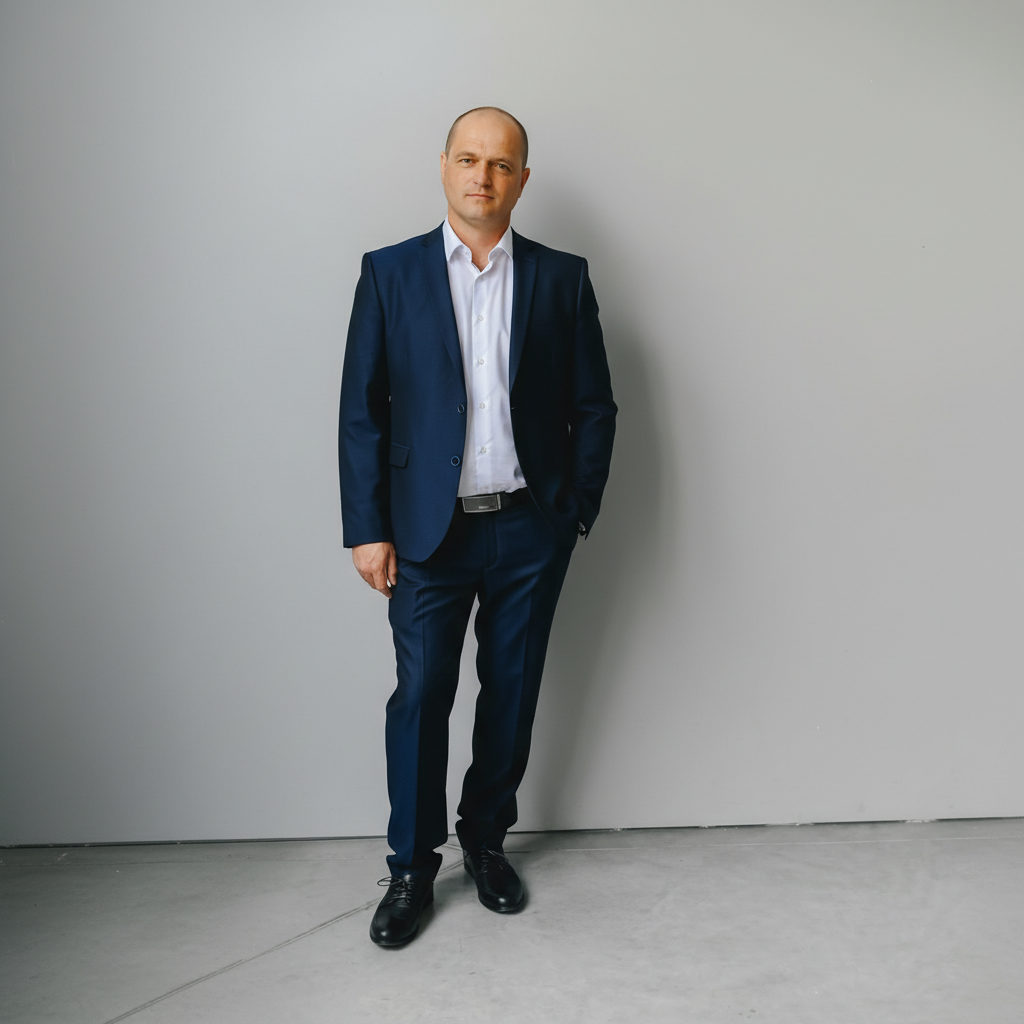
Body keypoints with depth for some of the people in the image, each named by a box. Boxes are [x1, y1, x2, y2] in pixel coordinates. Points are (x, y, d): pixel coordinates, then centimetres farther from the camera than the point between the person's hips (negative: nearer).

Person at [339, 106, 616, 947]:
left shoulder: (562, 277, 4)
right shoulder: (390, 273, 2)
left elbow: (593, 405, 7)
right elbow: (363, 411, 0)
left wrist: (577, 509, 0)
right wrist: (367, 529, -5)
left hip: (530, 531, 2)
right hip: (429, 530, -1)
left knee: (512, 694, 11)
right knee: (420, 696, 2)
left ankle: (486, 840, 32)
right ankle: (412, 867, 21)